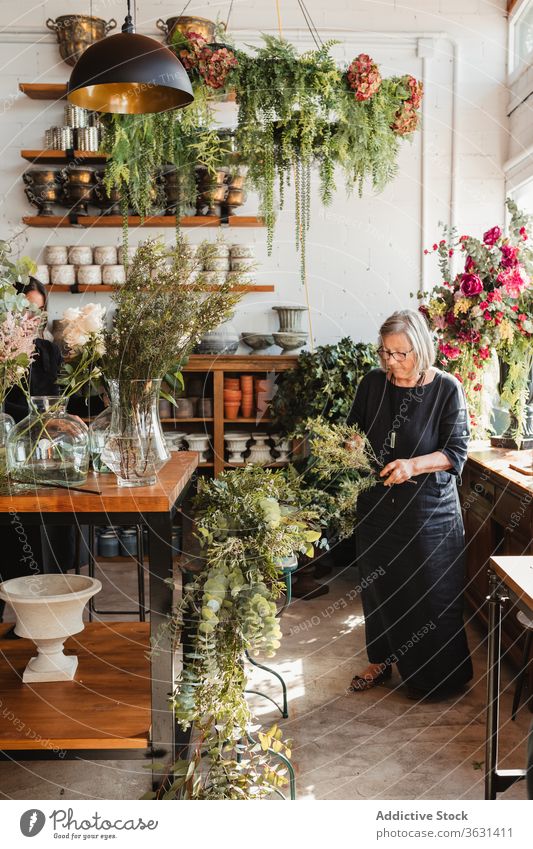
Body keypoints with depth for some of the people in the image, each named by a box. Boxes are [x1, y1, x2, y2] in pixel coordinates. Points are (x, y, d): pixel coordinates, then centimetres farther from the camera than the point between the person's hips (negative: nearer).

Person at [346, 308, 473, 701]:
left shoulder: (447, 389, -11)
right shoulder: (373, 383, 1)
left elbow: (457, 452, -12)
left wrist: (413, 466, -27)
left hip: (430, 510, -4)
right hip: (378, 506, 4)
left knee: (432, 594, 4)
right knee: (379, 585, 15)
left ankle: (440, 677, 22)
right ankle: (381, 660, 35)